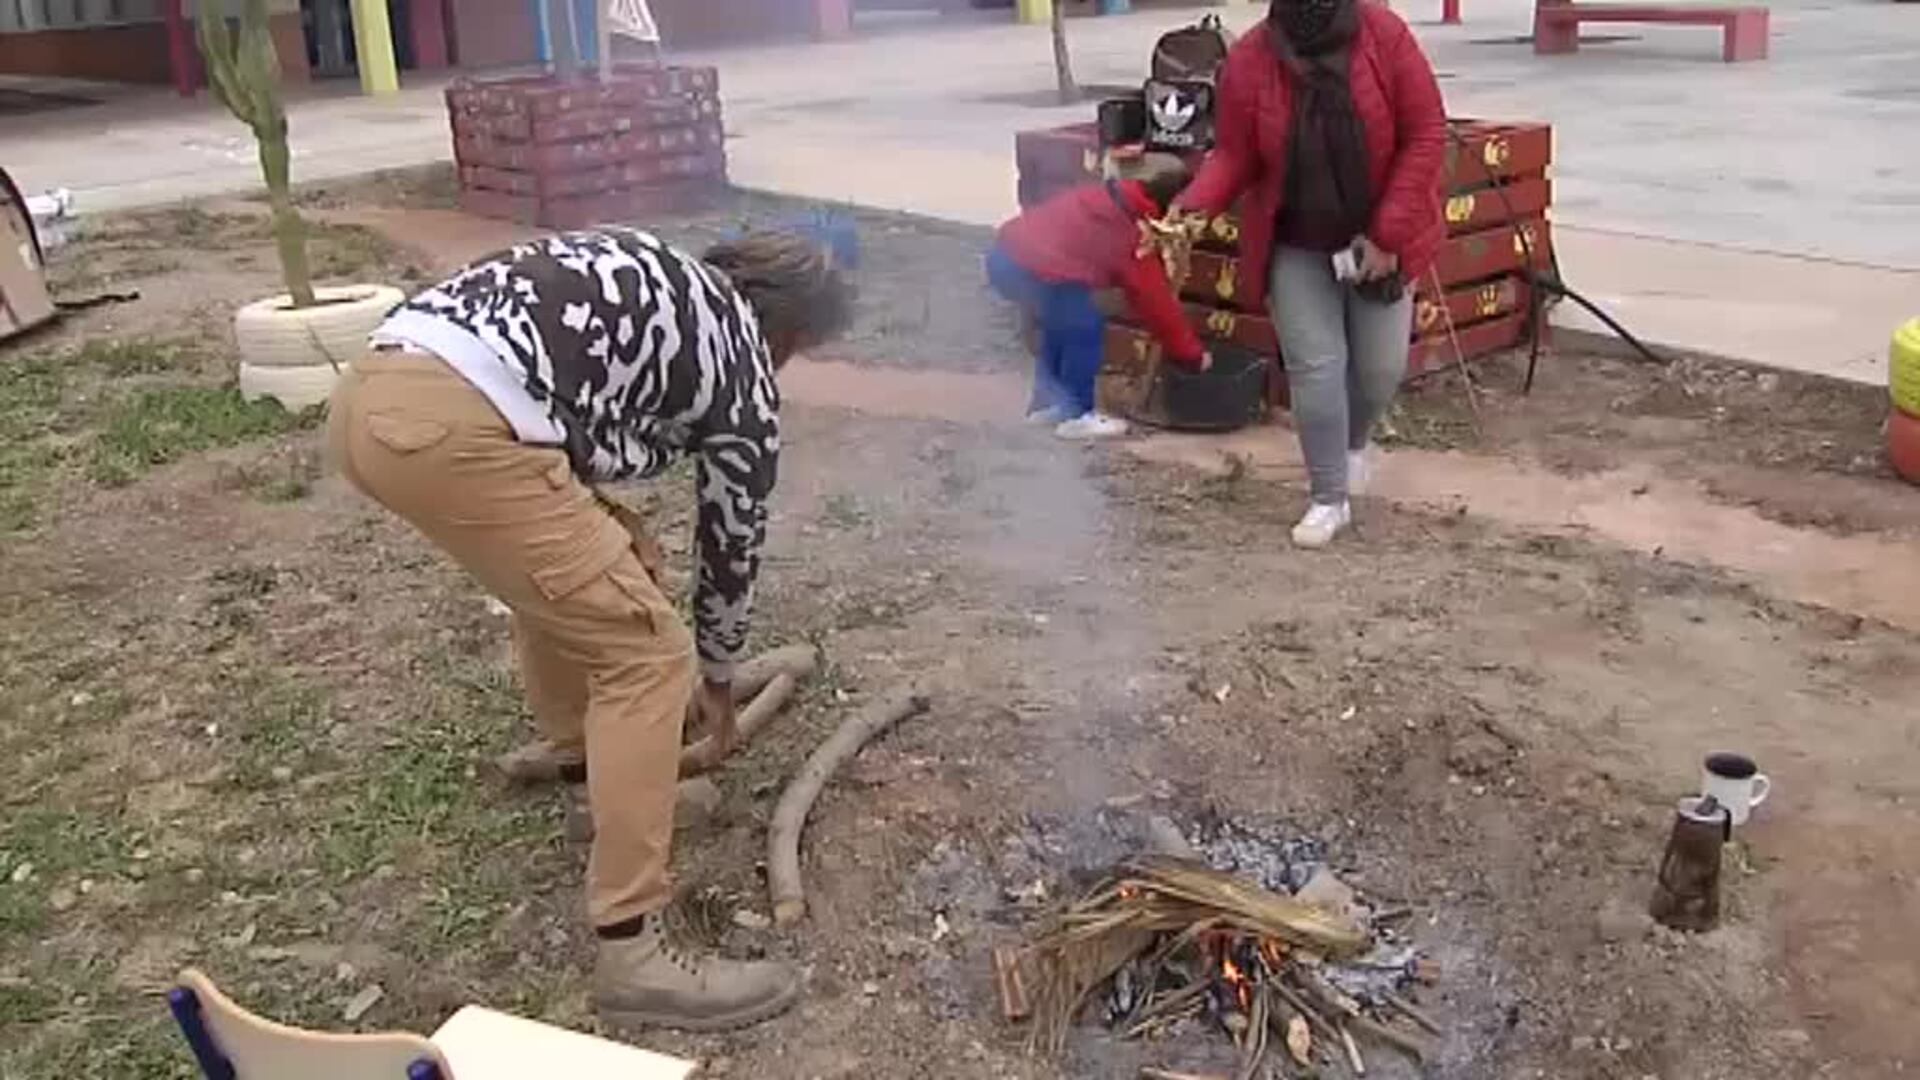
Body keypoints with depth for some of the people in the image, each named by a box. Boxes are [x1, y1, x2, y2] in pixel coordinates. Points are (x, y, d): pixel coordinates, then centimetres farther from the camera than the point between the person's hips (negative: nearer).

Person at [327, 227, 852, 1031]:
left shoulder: (651, 276, 33)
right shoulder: (741, 369, 14)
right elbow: (733, 543, 24)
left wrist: (600, 536, 43)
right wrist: (716, 677, 41)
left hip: (368, 394, 9)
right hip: (454, 427, -9)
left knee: (561, 557, 33)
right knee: (644, 652, -1)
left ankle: (572, 742, 53)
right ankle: (630, 952, -1)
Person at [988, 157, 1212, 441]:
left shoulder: (1107, 198, 17)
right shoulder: (1132, 236, -5)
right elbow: (1156, 301, 2)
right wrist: (1194, 354, 12)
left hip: (1007, 254, 9)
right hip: (1027, 268, -9)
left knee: (1063, 324, 24)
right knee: (1086, 327, 0)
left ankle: (1048, 402, 31)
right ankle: (1075, 416, 6)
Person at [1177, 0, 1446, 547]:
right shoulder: (1248, 60, -13)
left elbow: (1425, 136, -14)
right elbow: (1233, 157, -7)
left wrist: (1388, 233, -18)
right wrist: (1192, 208, -27)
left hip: (1378, 240, 0)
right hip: (1297, 246, 0)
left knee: (1381, 365, 8)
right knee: (1315, 367, -2)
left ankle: (1355, 441, 42)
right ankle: (1330, 499, 11)